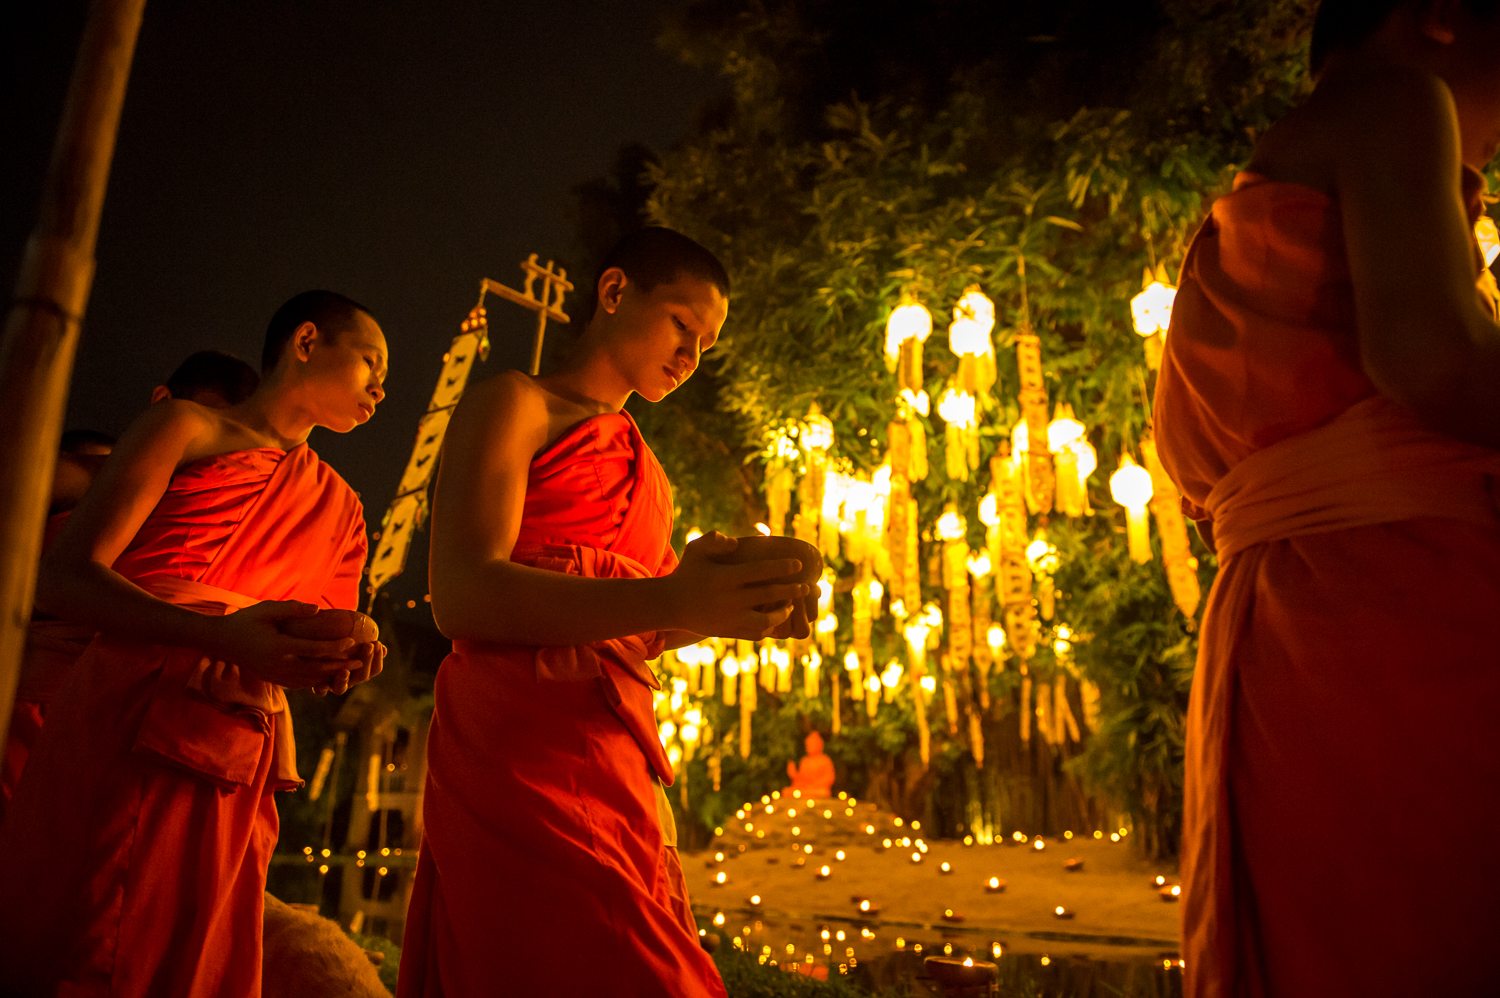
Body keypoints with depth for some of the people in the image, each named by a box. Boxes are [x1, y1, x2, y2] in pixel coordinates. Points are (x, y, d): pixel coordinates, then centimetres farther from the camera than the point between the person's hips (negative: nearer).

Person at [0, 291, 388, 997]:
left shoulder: (340, 508, 20)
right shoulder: (186, 428, 4)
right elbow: (64, 578, -8)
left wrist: (342, 663, -7)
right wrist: (220, 634, -25)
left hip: (236, 779, 5)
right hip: (116, 734, -4)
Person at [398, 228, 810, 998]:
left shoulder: (645, 468, 24)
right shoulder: (515, 403, 2)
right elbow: (463, 596, -14)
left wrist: (723, 606, 1)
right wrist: (667, 600, -27)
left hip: (617, 755, 7)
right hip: (517, 747, -7)